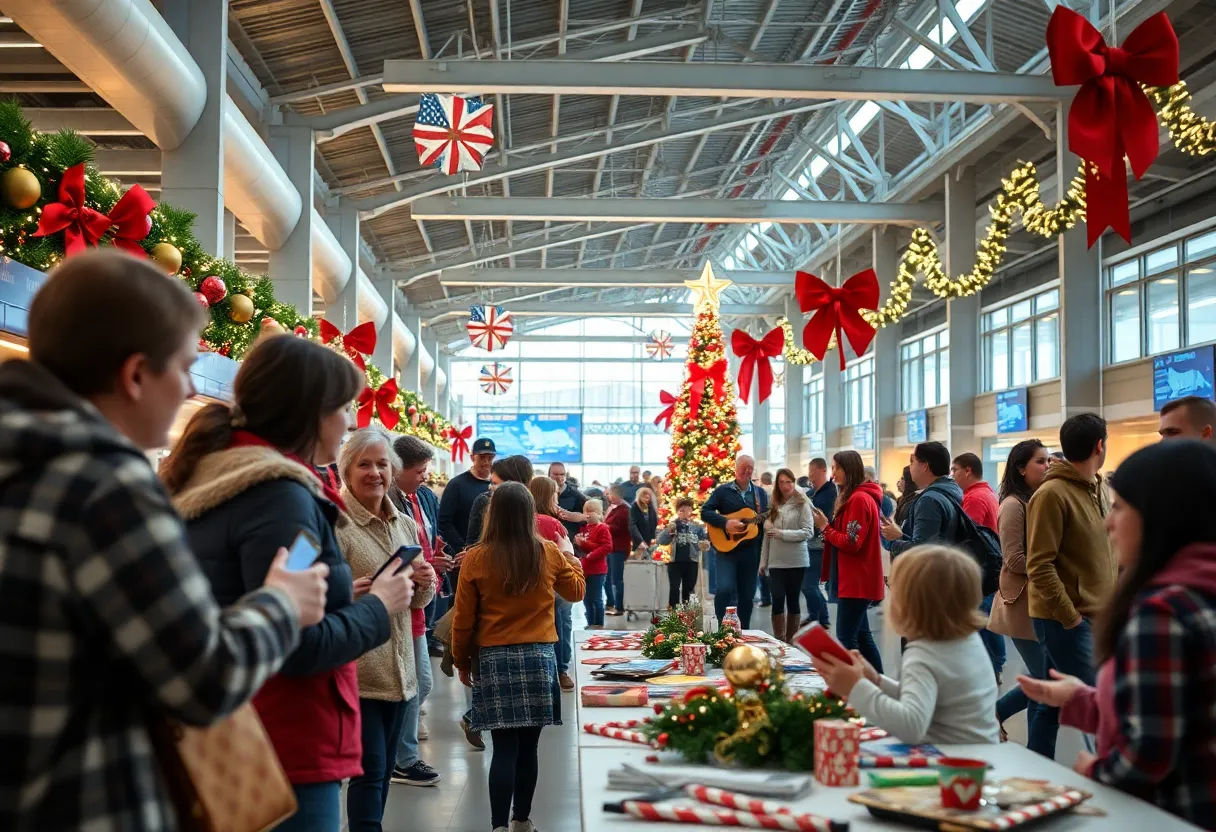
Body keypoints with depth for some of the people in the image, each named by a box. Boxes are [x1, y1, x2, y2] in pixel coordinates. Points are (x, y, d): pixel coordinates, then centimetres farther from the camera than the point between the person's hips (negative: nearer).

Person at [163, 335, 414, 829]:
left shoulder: (205, 485, 10)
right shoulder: (278, 496, -19)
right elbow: (297, 648, -23)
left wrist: (348, 597, 13)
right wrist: (378, 607, -7)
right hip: (287, 755, -9)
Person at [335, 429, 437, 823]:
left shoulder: (406, 525, 10)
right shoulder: (337, 525, -11)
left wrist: (425, 584, -5)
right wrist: (351, 593, -34)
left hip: (399, 669, 7)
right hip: (357, 670, -7)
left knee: (383, 771, 15)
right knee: (369, 772, -5)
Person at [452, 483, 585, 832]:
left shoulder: (476, 559, -7)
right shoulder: (549, 554, -2)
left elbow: (463, 619, -1)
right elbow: (576, 592, 17)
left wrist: (463, 661, 14)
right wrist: (573, 561, 34)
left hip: (494, 659, -1)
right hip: (539, 657, 1)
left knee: (504, 748, 0)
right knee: (528, 747, 9)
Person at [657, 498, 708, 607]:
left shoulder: (697, 526, 6)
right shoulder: (672, 525, 4)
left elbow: (704, 543, 12)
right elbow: (661, 541, -2)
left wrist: (704, 545, -12)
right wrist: (668, 529, -17)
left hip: (691, 562, 2)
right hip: (675, 562, -2)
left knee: (688, 591, 9)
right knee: (674, 590, -8)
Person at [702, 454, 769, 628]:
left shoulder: (760, 493, 11)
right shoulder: (723, 490, 1)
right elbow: (705, 512, -5)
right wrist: (725, 523, -17)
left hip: (751, 551, 4)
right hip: (727, 548, -3)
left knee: (747, 595, 8)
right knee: (725, 588, -18)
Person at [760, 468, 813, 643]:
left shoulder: (802, 505, -3)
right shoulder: (774, 507, 12)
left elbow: (808, 532, -12)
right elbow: (767, 536, 12)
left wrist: (782, 533, -18)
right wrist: (763, 561, 9)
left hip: (796, 562, -3)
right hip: (776, 562, 3)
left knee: (792, 600, 5)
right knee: (777, 600, -1)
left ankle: (791, 641, 14)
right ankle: (779, 641, 6)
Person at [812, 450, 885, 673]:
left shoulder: (858, 499, -16)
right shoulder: (856, 498, 17)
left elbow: (851, 543, -20)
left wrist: (825, 527, -11)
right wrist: (828, 527, 2)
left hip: (856, 581, -11)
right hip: (856, 580, 11)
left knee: (845, 638, -10)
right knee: (861, 635, 14)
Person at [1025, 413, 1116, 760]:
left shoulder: (1096, 490, 12)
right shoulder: (1052, 494, -14)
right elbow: (1040, 566, -17)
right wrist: (1070, 616, -17)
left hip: (1095, 616, 8)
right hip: (1066, 619, -8)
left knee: (1055, 704, 13)